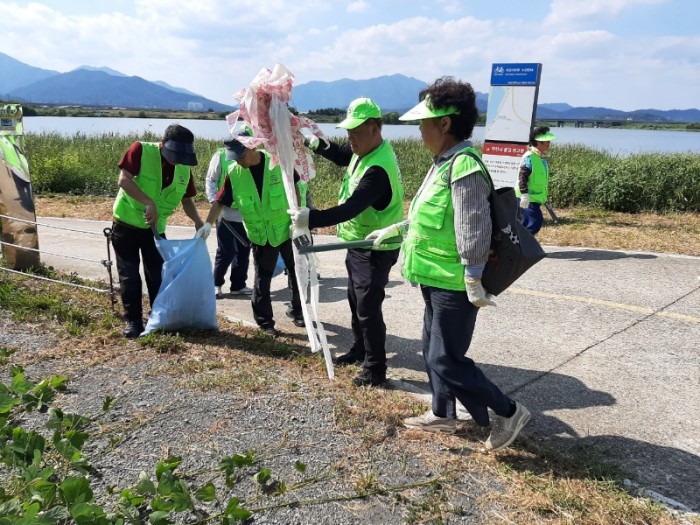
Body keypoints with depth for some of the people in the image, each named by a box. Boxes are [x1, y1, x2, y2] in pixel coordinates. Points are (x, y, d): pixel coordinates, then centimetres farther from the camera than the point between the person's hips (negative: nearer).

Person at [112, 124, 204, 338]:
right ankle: (133, 321, 11)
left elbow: (186, 199, 7)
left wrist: (197, 221, -10)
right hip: (127, 223, -4)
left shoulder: (184, 169, -2)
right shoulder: (141, 150, -17)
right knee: (129, 274, 1)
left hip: (156, 228, 4)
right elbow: (123, 180, -25)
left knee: (158, 274, 8)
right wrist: (149, 203, -34)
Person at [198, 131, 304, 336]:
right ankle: (264, 322, 14)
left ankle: (296, 310, 34)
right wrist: (208, 224, -19)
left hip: (286, 229, 0)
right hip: (260, 235, 0)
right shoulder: (234, 173, -10)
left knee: (297, 272, 13)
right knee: (262, 280, 3)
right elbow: (221, 201, -7)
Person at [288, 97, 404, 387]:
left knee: (368, 309, -3)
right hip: (359, 244, 11)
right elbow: (343, 156, 23)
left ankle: (375, 370, 11)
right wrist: (320, 145, 5)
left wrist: (311, 218, -39)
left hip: (375, 250, -11)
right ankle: (360, 349, 41)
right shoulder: (365, 151, 2)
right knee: (356, 299, 23)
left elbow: (351, 208, -36)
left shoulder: (378, 168, -29)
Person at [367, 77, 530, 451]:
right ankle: (442, 415, 37)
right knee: (433, 348, 20)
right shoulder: (443, 162, 10)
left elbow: (474, 230, -25)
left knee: (446, 359, -2)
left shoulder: (464, 166, -22)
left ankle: (509, 413, 15)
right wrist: (396, 229, 25)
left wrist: (473, 280, -23)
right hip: (437, 279, 10)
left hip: (454, 284, -10)